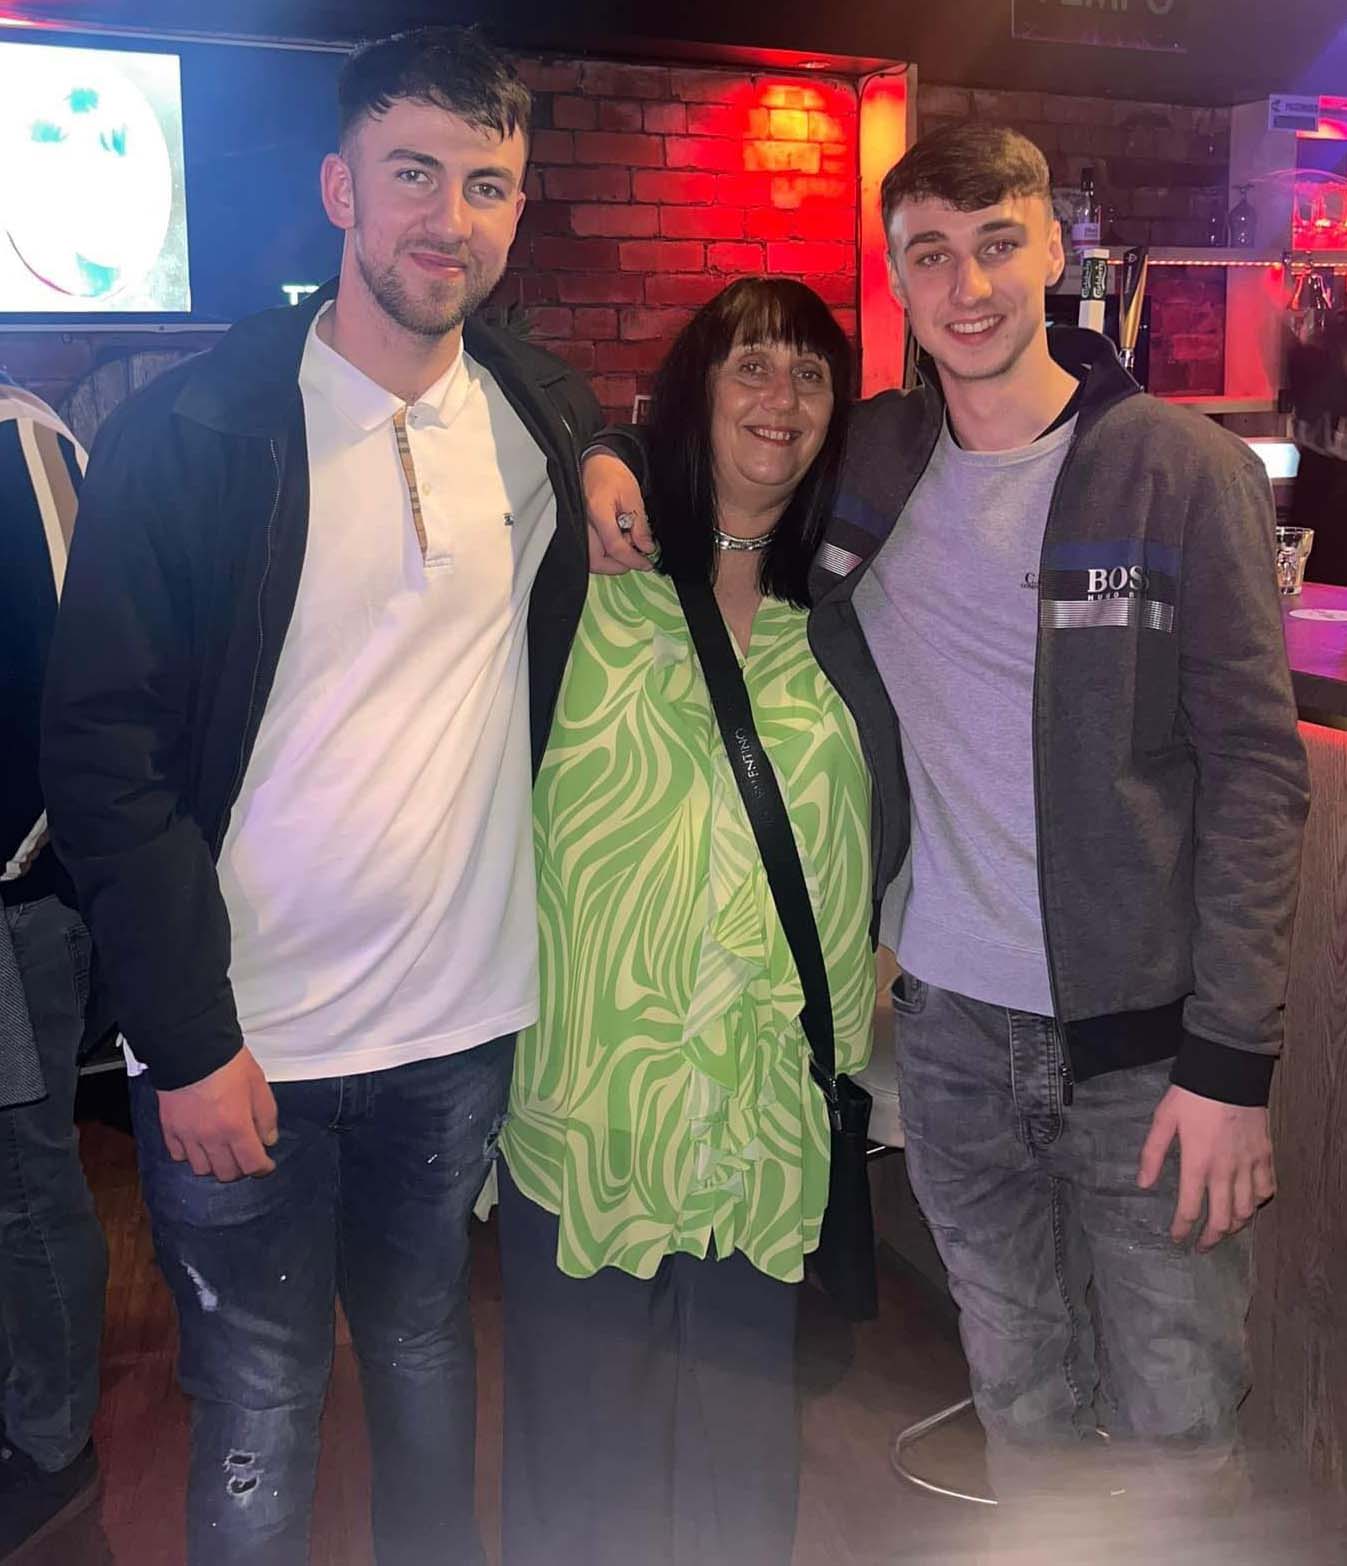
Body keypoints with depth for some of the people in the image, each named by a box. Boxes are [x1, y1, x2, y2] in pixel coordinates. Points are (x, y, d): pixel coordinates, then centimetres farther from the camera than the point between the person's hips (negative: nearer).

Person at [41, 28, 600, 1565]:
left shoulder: (549, 424, 4)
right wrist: (189, 1037, -15)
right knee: (259, 1412, 11)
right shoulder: (187, 433, -10)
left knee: (426, 1351, 22)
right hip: (237, 1037, -3)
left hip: (464, 1014, 4)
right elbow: (104, 750, -11)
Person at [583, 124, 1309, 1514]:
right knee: (1018, 1401, 20)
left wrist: (1231, 1057, -13)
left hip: (1142, 1037, -3)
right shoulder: (858, 459, 3)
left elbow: (1256, 764, -9)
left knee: (1175, 1432, 10)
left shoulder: (1186, 473, -8)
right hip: (949, 1027, 3)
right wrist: (613, 455, -5)